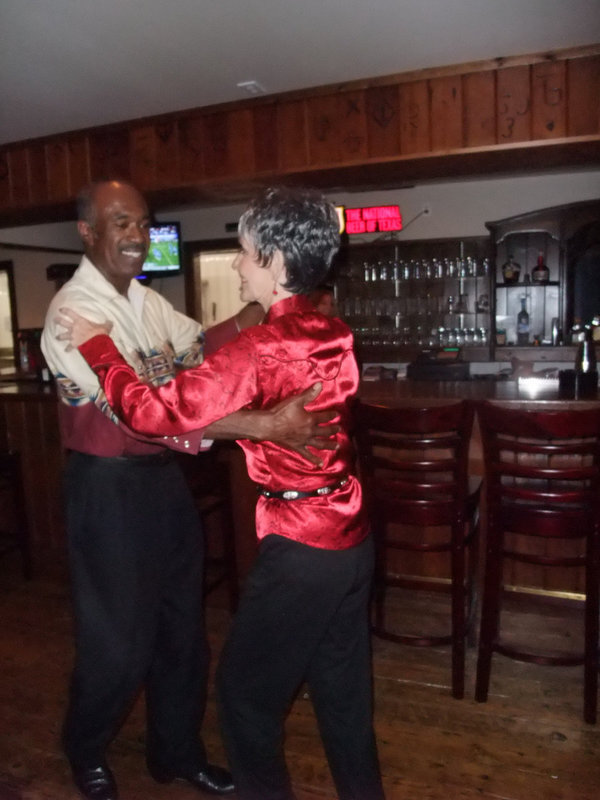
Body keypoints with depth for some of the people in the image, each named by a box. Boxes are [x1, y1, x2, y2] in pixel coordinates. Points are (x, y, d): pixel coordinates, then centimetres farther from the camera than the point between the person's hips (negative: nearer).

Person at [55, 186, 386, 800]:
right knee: (343, 690, 23)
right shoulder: (334, 334, 2)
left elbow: (156, 412, -19)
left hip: (299, 548, -8)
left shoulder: (260, 347, -21)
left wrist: (97, 347, -5)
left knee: (246, 688, 15)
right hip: (351, 540, 8)